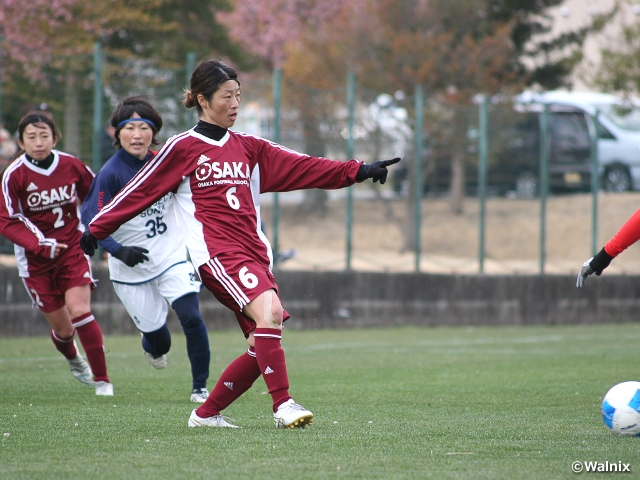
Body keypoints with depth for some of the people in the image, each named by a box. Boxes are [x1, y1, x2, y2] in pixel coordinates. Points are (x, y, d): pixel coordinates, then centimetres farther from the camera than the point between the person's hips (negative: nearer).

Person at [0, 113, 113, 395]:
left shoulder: (72, 167, -6)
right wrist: (40, 244, -24)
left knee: (79, 310, -18)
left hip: (73, 248, 1)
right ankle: (73, 360, 42)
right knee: (62, 328, 5)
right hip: (36, 260, 0)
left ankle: (102, 379, -8)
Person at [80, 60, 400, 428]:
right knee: (269, 311, -28)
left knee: (264, 347, 0)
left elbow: (302, 167, 10)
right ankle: (283, 405, -28)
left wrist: (358, 172, 1)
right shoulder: (183, 148, 2)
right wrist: (96, 230, 5)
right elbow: (140, 191, 6)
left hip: (255, 254, 7)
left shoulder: (249, 148, 17)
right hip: (217, 253, -6)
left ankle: (207, 414, 15)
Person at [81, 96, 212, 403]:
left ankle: (200, 388, 1)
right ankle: (153, 348, 47)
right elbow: (91, 220, -20)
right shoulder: (110, 174, -18)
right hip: (132, 269, -2)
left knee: (191, 318, -15)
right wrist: (119, 251, -30)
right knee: (154, 330, 6)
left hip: (172, 257, 2)